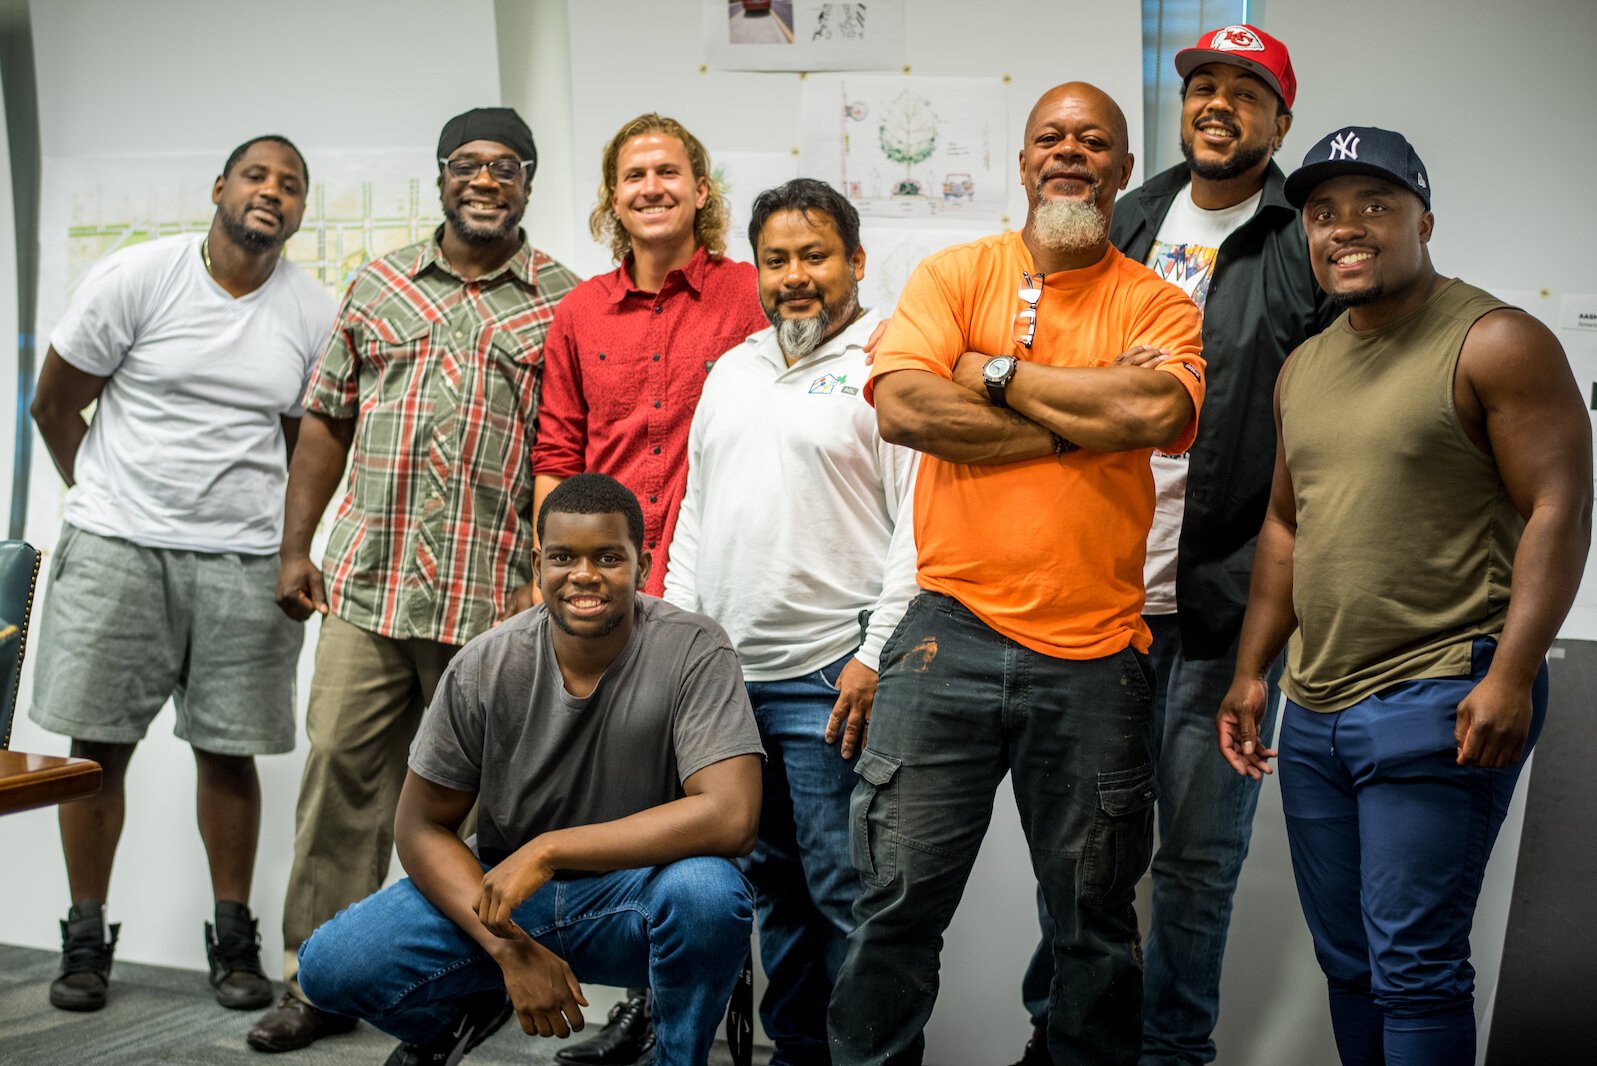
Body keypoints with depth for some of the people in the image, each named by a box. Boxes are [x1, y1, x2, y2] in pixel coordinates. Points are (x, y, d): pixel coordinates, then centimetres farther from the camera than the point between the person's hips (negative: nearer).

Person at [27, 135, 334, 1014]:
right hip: (115, 547, -1)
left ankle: (233, 941, 17)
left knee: (229, 751, 5)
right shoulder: (136, 276, -3)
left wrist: (288, 544, 10)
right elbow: (55, 403, 4)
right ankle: (85, 940, 16)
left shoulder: (314, 315, 3)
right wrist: (105, 500, 11)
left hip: (244, 561, 1)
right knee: (96, 743, 3)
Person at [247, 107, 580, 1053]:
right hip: (365, 585, 3)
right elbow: (328, 422, 14)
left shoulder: (566, 303, 3)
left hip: (489, 603, -2)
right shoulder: (379, 286, 13)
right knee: (340, 774, 4)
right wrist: (296, 547, 9)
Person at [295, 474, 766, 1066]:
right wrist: (510, 950, -17)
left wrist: (548, 850, -27)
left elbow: (731, 817, -28)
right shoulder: (485, 668, -9)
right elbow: (421, 826, -3)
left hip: (633, 898, -3)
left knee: (708, 888, -37)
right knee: (329, 967, -17)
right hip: (501, 890, 3)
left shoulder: (693, 652, -17)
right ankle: (467, 1008, 18)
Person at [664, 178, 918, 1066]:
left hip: (830, 680, -7)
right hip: (723, 671, 7)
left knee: (843, 891, -2)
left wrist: (878, 657, -15)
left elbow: (919, 519, -10)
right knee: (773, 882, 15)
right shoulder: (733, 370, 17)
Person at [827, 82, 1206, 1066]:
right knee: (898, 903, 5)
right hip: (952, 635, 0)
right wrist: (1081, 423, -10)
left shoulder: (1157, 304, 6)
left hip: (1095, 653, 1)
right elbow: (903, 406, -11)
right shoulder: (954, 275, 6)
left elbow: (1156, 408, -16)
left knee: (1096, 925, 12)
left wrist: (997, 373, -8)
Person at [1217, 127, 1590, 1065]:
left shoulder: (1495, 344, -7)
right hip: (1315, 709, 8)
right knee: (1346, 960, 14)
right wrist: (1253, 670, 15)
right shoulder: (1304, 366, 15)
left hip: (1439, 704, -7)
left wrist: (1510, 676, -21)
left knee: (1414, 965, -6)